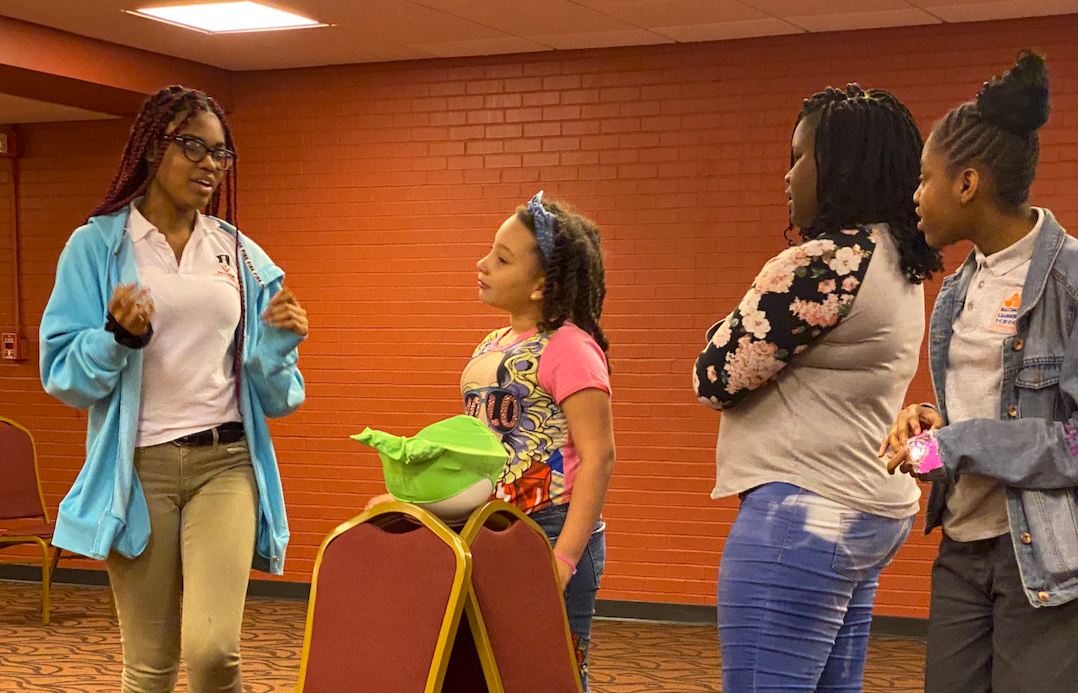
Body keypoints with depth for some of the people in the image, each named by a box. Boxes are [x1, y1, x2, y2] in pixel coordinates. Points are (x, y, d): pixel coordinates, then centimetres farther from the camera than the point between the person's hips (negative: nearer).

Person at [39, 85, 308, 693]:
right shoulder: (97, 245, 3)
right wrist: (118, 338, -18)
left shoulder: (243, 257, 11)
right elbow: (63, 374, -1)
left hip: (226, 464, 1)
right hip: (138, 466, -1)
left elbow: (274, 395, 13)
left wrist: (279, 342, -7)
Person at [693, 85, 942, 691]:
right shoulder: (899, 266, 14)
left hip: (803, 515, -10)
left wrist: (738, 323, 6)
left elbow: (716, 378, -12)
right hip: (872, 512, 10)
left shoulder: (824, 265, -16)